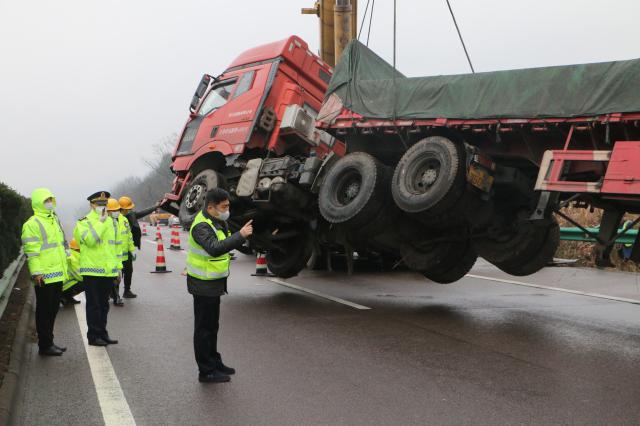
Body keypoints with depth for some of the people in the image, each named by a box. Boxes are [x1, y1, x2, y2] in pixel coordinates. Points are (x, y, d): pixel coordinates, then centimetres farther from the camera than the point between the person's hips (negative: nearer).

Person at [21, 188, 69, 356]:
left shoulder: (54, 219, 18)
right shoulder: (32, 224, -11)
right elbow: (31, 251, -16)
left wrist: (65, 265, 24)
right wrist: (36, 272, -21)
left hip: (58, 274, 9)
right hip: (45, 277, -9)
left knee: (53, 310, 15)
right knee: (44, 311, -1)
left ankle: (49, 342, 25)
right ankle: (44, 346, 7)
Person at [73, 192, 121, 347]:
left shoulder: (112, 222, 14)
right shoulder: (84, 223, -5)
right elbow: (90, 240, -24)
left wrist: (118, 268, 16)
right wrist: (101, 222, -19)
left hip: (108, 271, 6)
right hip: (92, 271, -6)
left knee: (104, 304, 13)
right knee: (94, 305, 0)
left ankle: (102, 333, 21)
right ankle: (93, 336, 8)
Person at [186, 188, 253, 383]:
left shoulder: (218, 221, 8)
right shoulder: (201, 226, -23)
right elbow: (214, 248, -40)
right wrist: (240, 235, -43)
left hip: (214, 282, 10)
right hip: (203, 284, -10)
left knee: (212, 325, 20)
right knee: (204, 327, 0)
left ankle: (214, 362, 33)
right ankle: (206, 371, 8)